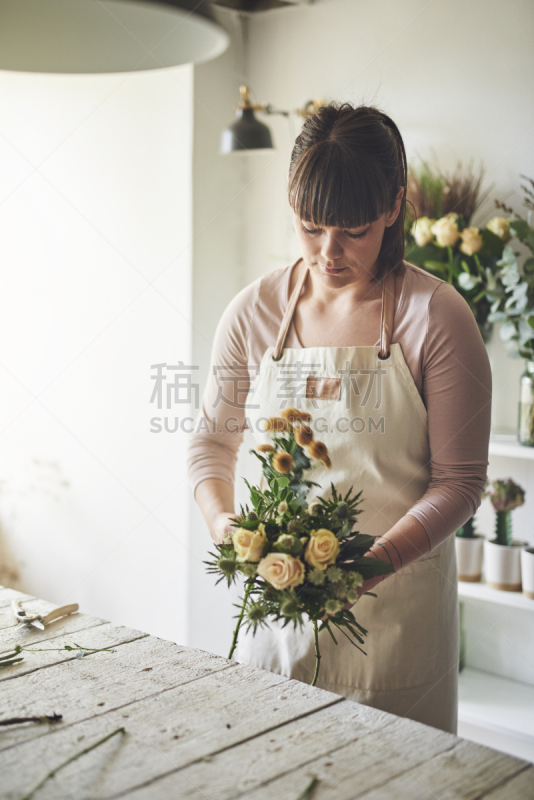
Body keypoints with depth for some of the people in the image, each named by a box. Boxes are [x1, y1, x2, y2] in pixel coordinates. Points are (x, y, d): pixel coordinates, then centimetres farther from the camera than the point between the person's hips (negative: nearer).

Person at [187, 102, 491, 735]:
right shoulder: (254, 311, -1)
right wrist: (221, 520, -10)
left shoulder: (436, 317, -11)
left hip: (400, 601, -2)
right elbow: (213, 438, 9)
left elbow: (459, 481, -9)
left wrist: (378, 559, -22)